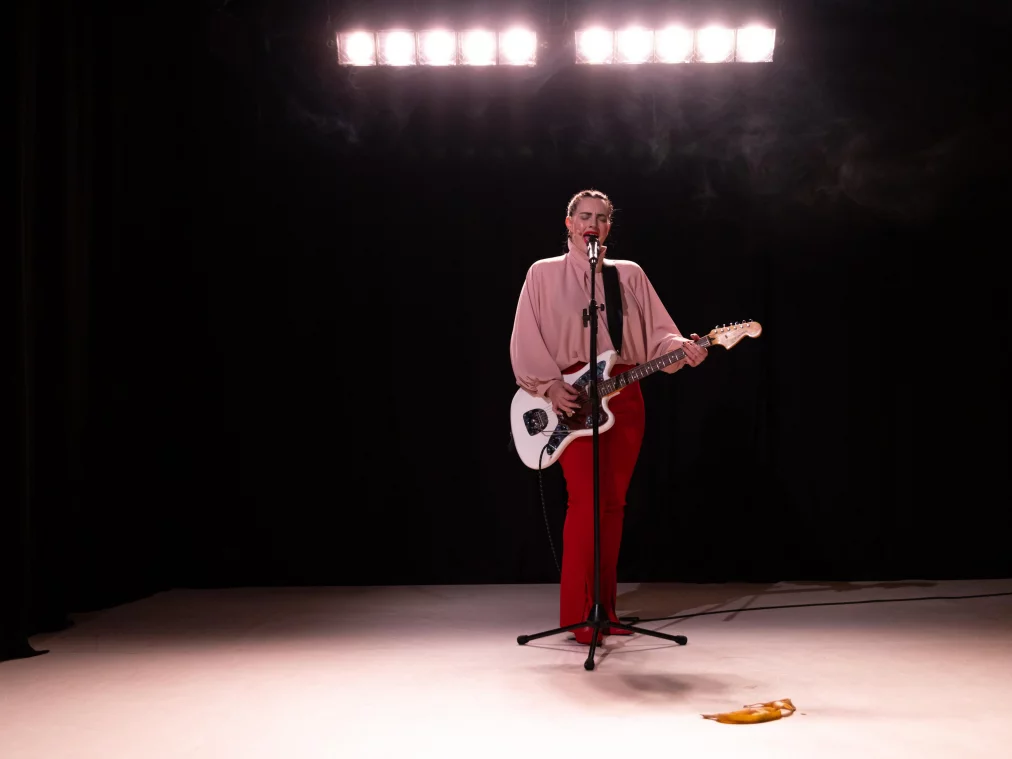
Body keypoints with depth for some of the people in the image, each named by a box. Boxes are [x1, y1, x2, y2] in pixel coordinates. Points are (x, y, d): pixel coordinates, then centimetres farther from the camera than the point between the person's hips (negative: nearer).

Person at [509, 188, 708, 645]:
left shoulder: (630, 275, 14)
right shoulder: (544, 273, 5)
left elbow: (657, 333, 7)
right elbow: (526, 341, -2)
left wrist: (682, 349, -14)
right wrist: (549, 385, -16)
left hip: (624, 396, 4)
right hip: (571, 397, -4)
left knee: (613, 503, 6)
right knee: (587, 500, -12)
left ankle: (604, 607, 16)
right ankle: (576, 612, -2)